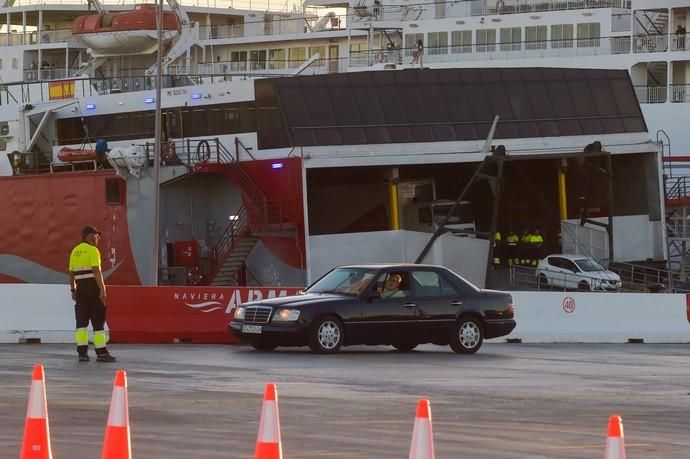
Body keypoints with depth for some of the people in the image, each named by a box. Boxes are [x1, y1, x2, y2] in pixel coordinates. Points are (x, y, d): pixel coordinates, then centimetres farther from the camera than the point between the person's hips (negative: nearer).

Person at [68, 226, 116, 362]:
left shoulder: (75, 251, 13)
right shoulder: (92, 250, -9)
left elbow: (71, 273, 14)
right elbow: (96, 271, -16)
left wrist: (73, 290, 20)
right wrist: (102, 290, -18)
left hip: (80, 287, 7)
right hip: (93, 287, -7)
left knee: (82, 320, 7)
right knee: (98, 320, -2)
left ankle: (82, 352, 2)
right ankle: (101, 352, -2)